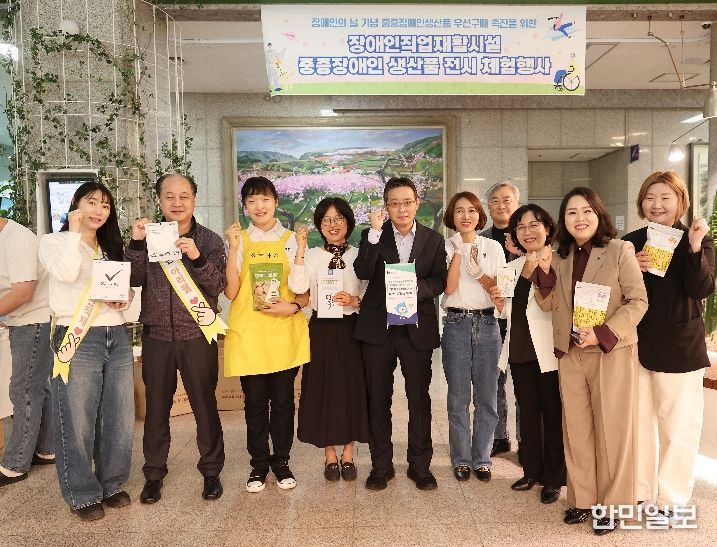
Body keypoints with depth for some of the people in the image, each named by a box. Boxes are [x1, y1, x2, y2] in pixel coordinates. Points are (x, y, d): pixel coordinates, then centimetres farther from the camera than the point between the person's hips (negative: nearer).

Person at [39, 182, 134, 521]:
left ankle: (111, 484, 28)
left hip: (117, 338, 6)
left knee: (120, 418, 10)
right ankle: (82, 494, 19)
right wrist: (74, 232, -9)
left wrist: (124, 300, 2)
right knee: (77, 422, 2)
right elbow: (67, 272, -19)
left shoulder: (112, 248, 19)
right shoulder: (53, 241, 3)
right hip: (78, 340, -5)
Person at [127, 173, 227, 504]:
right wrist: (136, 244, -17)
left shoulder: (209, 240, 0)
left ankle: (211, 471, 24)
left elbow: (218, 286, -9)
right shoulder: (148, 236, 6)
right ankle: (154, 473, 28)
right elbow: (134, 280, -4)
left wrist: (197, 258, -25)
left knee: (205, 406, 7)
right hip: (157, 336, 2)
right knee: (156, 407, 11)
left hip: (197, 335, -1)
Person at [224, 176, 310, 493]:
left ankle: (281, 462, 26)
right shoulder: (239, 241, 5)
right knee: (255, 402, 8)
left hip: (285, 334, 0)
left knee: (283, 401, 8)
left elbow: (307, 291, 7)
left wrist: (293, 306, -14)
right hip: (248, 335, 0)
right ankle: (259, 465, 25)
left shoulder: (291, 241, 6)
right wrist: (233, 249, -12)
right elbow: (231, 292, -5)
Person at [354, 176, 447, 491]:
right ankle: (381, 465, 24)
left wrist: (417, 288, -19)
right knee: (378, 398, 8)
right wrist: (375, 233, -20)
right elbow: (362, 273, -13)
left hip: (417, 327, 0)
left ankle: (420, 465, 24)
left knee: (419, 398, 7)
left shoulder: (434, 240, 6)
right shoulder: (372, 236, 2)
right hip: (378, 326, 0)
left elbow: (440, 280, 0)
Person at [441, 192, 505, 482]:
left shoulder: (493, 247, 7)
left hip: (487, 324, 2)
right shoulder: (445, 247, 2)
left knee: (486, 396, 5)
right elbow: (449, 287, -10)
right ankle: (461, 459, 19)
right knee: (458, 397, 5)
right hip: (456, 324, -1)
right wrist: (458, 252, -13)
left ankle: (482, 458, 20)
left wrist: (479, 273, -12)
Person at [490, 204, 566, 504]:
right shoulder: (512, 267, 12)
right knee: (528, 412, 17)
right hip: (520, 349, 6)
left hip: (548, 351, -6)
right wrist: (499, 303, -1)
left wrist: (537, 273, -24)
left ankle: (553, 479, 22)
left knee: (552, 414, 7)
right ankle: (532, 470, 32)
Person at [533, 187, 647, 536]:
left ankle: (610, 505, 22)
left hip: (611, 353, -4)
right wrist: (544, 272, -8)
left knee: (610, 430, 6)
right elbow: (549, 304, 8)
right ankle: (582, 499, 26)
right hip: (570, 354, 5)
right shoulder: (560, 257, 8)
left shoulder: (620, 250, -7)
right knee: (576, 429, 12)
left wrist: (602, 333, -20)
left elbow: (638, 301, -10)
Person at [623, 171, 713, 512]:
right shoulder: (631, 242, 6)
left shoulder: (696, 240, -3)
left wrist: (695, 248, -28)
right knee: (638, 417, 14)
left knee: (677, 422, 5)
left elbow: (702, 290, -15)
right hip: (637, 343, 4)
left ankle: (672, 497, 22)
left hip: (680, 346, -3)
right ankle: (638, 489, 29)